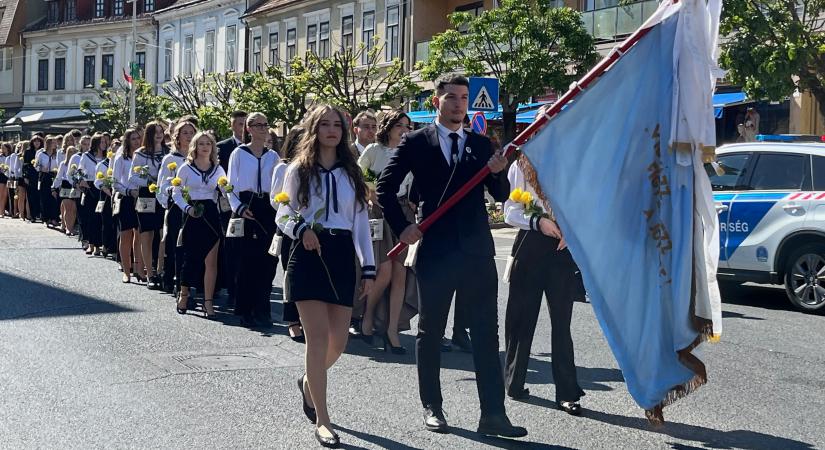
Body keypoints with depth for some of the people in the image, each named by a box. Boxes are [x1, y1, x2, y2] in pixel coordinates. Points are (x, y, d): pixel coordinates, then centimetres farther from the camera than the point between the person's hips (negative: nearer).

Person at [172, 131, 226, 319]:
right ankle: (184, 295, 24)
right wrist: (187, 208, -12)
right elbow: (176, 192, 1)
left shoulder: (218, 169, 9)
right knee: (190, 257, 3)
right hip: (192, 216, -2)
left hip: (211, 215, 2)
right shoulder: (186, 168, 1)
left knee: (211, 260, -4)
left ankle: (208, 301, 1)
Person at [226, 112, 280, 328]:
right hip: (245, 207, -3)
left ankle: (261, 310, 7)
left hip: (268, 209, 3)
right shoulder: (239, 153, 3)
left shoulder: (273, 156, 11)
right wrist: (239, 208, -11)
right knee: (245, 261, -3)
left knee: (266, 261, -1)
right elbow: (230, 185, 2)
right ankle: (245, 311, 5)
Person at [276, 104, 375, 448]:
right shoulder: (298, 170, 3)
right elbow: (283, 215, 3)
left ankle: (309, 382, 36)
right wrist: (301, 230, -20)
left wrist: (369, 268, 4)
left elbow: (361, 222, 10)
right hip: (308, 255, -3)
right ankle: (322, 420, -4)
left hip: (342, 256, 3)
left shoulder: (351, 173, 11)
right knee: (318, 336, -10)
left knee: (338, 341, 4)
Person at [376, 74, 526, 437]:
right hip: (435, 250, -2)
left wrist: (498, 173, -13)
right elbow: (385, 187, 2)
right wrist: (401, 227, -7)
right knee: (430, 332, 9)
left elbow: (501, 196, 7)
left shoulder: (481, 144, 10)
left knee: (486, 332, 0)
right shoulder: (416, 142, 1)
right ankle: (432, 408, 22)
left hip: (477, 250, 2)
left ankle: (493, 413, 2)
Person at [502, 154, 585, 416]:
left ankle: (567, 393, 0)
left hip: (563, 248, 0)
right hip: (530, 245, 0)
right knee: (521, 316, 7)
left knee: (561, 320, -2)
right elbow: (510, 211, 0)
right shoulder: (520, 167, 5)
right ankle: (514, 382, 21)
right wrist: (537, 221, -15)